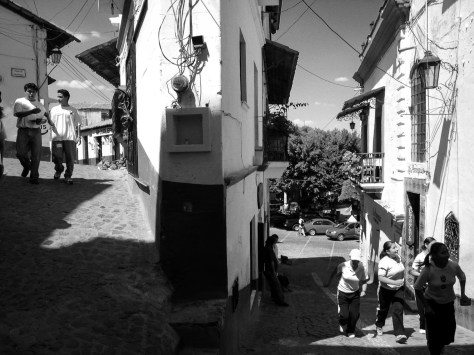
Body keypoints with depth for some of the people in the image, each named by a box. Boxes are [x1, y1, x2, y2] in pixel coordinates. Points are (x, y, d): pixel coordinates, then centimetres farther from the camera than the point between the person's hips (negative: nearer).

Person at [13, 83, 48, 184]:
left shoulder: (39, 105, 21)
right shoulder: (19, 101, 9)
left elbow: (45, 118, 20)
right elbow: (17, 114, -7)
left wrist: (40, 121, -4)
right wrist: (31, 111, -19)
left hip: (36, 131, 2)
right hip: (23, 130, -2)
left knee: (36, 154, -3)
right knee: (20, 153, -8)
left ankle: (34, 177, 4)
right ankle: (26, 166, 24)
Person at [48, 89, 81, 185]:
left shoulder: (73, 110, 10)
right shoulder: (54, 109, 13)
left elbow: (77, 124, 9)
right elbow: (51, 123, 12)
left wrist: (78, 136, 0)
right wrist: (48, 120, -11)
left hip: (70, 137, -1)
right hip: (57, 137, 1)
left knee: (70, 158, -3)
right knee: (57, 157, -3)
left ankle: (68, 176, 10)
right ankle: (58, 170, 26)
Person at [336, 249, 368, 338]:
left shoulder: (361, 268, -14)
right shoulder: (343, 266, -17)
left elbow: (364, 281, 0)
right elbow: (338, 275, 6)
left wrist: (363, 291, -13)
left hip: (355, 293, 1)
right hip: (342, 293, -1)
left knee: (355, 314, -1)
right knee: (344, 315, -5)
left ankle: (351, 331, 28)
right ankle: (342, 324, 33)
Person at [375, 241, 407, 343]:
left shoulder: (397, 257, -2)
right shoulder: (384, 262, -25)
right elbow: (380, 278, -31)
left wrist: (403, 283, 19)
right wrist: (394, 282, -38)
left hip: (398, 289, 4)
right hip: (386, 290, -4)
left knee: (398, 310, -7)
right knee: (383, 309, 16)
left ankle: (400, 334, -5)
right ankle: (379, 326, 44)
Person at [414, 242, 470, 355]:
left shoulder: (454, 266, -19)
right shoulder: (428, 270, -27)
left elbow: (462, 278, 6)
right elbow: (417, 289, -16)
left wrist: (463, 294, -2)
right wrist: (426, 306, -13)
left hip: (448, 302, 3)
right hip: (432, 303, -3)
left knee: (449, 328, 5)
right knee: (434, 331, -1)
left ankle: (442, 344, 39)